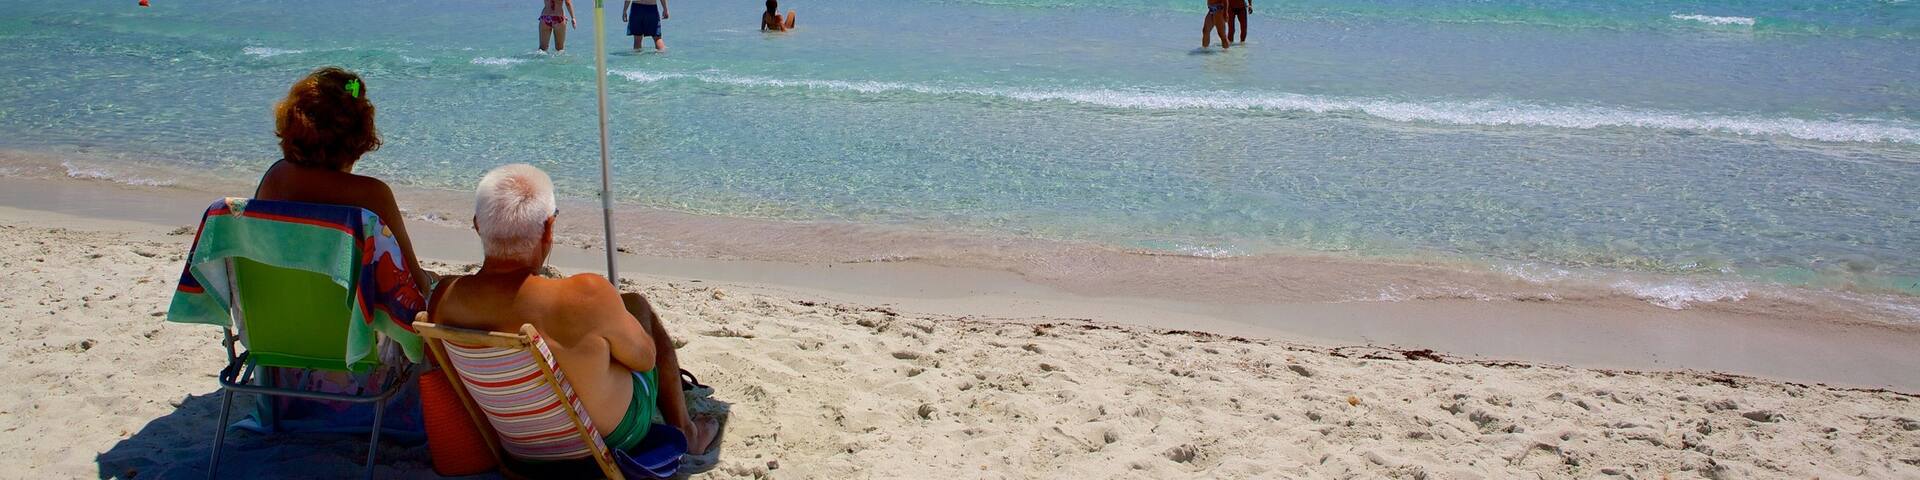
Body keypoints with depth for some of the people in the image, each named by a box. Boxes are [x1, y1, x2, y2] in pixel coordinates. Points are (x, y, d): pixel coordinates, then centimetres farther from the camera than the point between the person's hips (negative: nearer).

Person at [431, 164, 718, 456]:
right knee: (636, 304, 19)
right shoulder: (585, 296, -37)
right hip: (613, 434, -4)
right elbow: (645, 357, -18)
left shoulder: (445, 297, -21)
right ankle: (683, 431, 36)